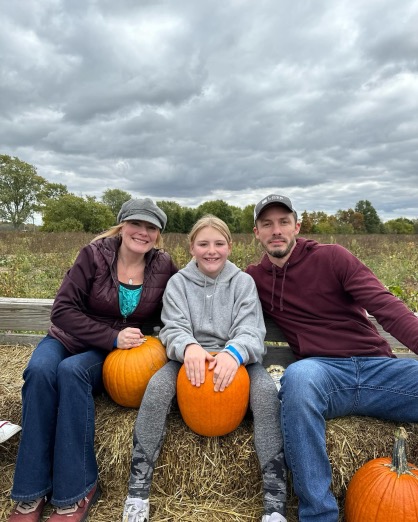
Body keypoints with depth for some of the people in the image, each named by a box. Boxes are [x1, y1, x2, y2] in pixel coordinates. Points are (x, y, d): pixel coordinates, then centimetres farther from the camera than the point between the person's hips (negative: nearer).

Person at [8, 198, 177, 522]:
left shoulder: (163, 267, -6)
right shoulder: (94, 254, -10)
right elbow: (63, 309, -13)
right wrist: (112, 337, -22)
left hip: (115, 354, -1)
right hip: (68, 339, 1)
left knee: (71, 371, -32)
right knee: (39, 370, -30)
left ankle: (76, 492, -21)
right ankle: (31, 493, -17)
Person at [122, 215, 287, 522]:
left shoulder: (243, 282, 3)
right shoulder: (178, 282, 5)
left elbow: (250, 331, -7)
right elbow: (174, 328, -6)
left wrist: (234, 352, -31)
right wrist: (188, 347, -31)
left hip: (235, 359, 0)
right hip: (190, 359, 1)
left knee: (266, 390, -30)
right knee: (158, 385, -29)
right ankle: (137, 493, -17)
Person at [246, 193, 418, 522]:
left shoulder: (332, 257, 4)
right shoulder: (255, 279, 10)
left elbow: (386, 305, -4)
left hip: (378, 367, 1)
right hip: (324, 372, -1)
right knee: (299, 375, -36)